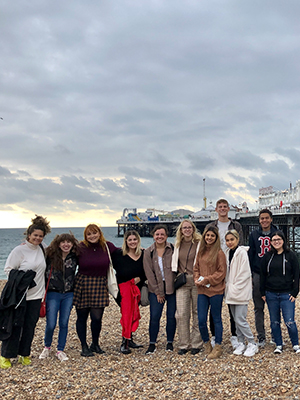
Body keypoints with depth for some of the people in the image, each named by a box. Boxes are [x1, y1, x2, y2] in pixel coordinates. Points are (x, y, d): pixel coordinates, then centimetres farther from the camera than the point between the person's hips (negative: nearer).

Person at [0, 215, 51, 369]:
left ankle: (24, 354, 22)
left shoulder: (42, 248, 7)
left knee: (30, 326, 9)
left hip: (36, 294, 5)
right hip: (20, 294, -5)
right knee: (16, 325, 0)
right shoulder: (19, 250, -9)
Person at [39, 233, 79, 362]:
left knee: (64, 323, 6)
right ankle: (47, 347, 25)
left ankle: (60, 350, 21)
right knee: (51, 324, -1)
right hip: (53, 294, -2)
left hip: (68, 294, 2)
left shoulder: (74, 257, 1)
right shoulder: (50, 256, -8)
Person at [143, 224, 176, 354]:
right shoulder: (148, 252, 1)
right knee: (154, 316, -4)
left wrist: (176, 283, -6)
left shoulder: (173, 249, 0)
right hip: (155, 289, 0)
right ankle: (152, 344, 10)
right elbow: (149, 273, 0)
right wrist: (158, 292, -3)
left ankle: (170, 342, 20)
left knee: (171, 316, 3)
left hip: (171, 288, 0)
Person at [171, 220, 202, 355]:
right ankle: (184, 344, 9)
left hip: (196, 281, -3)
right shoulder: (178, 244, 12)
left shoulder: (200, 243, -1)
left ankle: (196, 344, 14)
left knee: (197, 313, 4)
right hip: (182, 282, 3)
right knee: (181, 314, -1)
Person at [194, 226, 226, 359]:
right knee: (201, 320, 4)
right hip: (202, 290, 5)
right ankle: (206, 343, 25)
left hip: (216, 290, -5)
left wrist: (206, 280, -14)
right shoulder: (201, 251, 10)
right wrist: (197, 279, -2)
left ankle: (217, 347, 20)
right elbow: (196, 268, 17)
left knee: (216, 319, 7)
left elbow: (221, 272, -9)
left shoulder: (219, 253, -8)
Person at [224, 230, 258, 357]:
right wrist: (227, 286, 7)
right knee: (236, 319, 12)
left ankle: (252, 344, 6)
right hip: (231, 292, 7)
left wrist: (234, 287, -13)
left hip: (241, 291, -7)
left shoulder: (242, 252, -12)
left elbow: (245, 274, -15)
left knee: (240, 320, -8)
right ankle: (241, 343, 22)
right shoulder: (227, 253, 10)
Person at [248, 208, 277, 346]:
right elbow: (250, 255, 7)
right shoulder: (254, 235, 7)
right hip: (258, 274, 1)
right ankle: (261, 337, 12)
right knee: (258, 307, 4)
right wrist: (249, 275, 2)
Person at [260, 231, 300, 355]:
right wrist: (263, 293, 4)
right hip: (271, 294, 3)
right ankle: (278, 345, 22)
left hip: (287, 294, -2)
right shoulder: (267, 256, 5)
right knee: (274, 321, 9)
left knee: (290, 322, -5)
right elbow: (262, 275, 9)